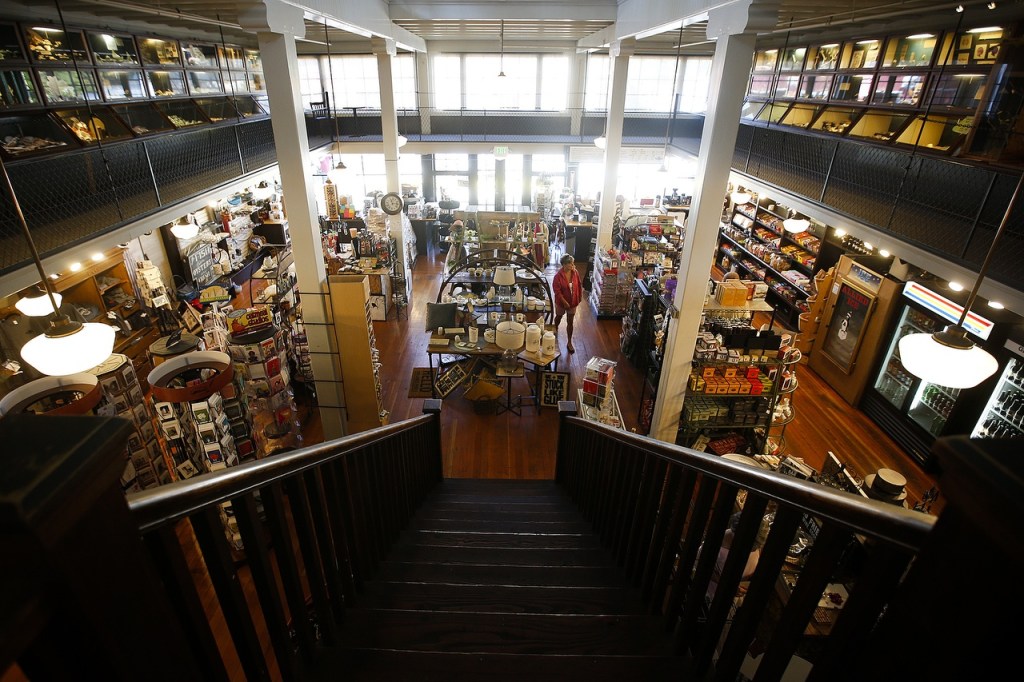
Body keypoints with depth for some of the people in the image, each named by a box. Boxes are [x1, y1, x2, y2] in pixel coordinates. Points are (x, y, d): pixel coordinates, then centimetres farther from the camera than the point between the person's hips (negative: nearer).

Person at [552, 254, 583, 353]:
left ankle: (569, 343, 18)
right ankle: (555, 328, 58)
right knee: (558, 317, 25)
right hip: (561, 302, -2)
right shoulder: (558, 276, -23)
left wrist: (580, 297, 3)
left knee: (570, 322, 8)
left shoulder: (575, 273, -10)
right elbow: (557, 291, -21)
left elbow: (579, 285, 4)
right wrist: (565, 302, -21)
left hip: (573, 302, 2)